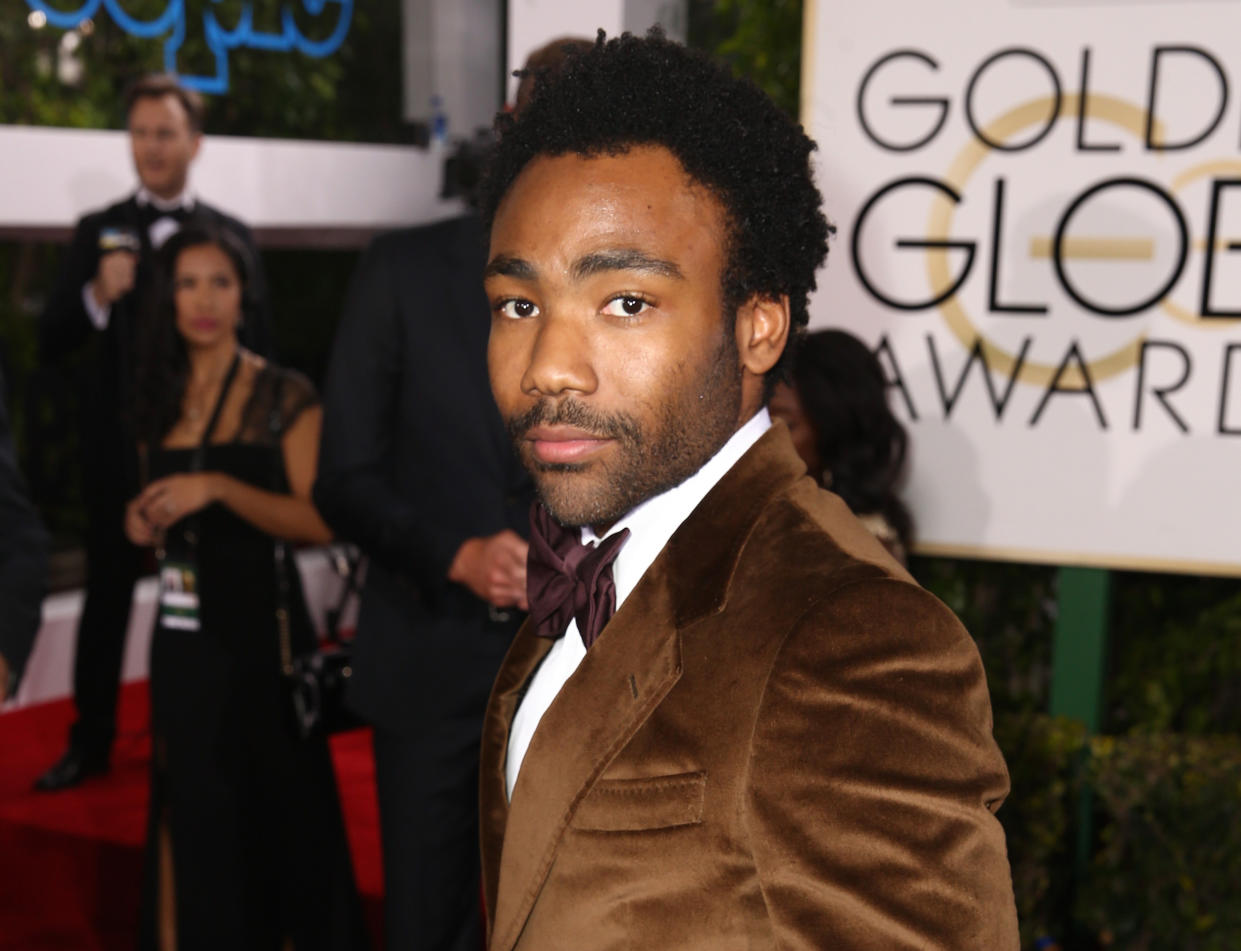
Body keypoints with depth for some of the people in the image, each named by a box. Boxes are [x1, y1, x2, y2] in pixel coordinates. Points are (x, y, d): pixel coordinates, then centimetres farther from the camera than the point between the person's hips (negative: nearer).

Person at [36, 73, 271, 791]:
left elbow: (258, 348, 5)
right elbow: (52, 345, -1)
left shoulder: (231, 234, 2)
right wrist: (99, 295, -19)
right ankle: (91, 743, 20)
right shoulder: (99, 231, 3)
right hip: (118, 448, 1)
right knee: (107, 597, 8)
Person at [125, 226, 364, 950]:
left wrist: (219, 488, -22)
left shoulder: (285, 396, -5)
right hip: (184, 627, 5)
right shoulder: (161, 401, 11)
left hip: (260, 625, -5)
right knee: (191, 806, 10)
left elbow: (317, 522, -13)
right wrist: (143, 524, 3)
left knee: (272, 798, 1)